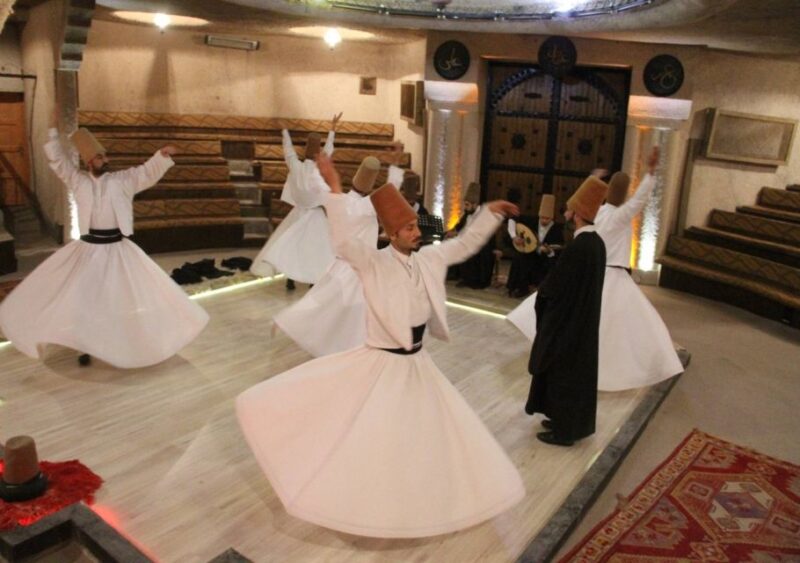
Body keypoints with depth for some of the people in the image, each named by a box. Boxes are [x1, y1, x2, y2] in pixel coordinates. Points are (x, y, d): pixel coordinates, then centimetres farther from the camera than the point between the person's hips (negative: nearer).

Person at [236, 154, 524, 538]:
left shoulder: (429, 258, -1)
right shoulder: (373, 262, -18)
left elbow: (466, 243, 12)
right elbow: (343, 242, -37)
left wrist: (491, 213, 6)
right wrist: (335, 190, -42)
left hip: (416, 364, 6)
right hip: (380, 364, -6)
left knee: (436, 439, 19)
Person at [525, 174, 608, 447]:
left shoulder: (578, 247, -26)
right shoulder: (596, 242, 2)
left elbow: (553, 288, -20)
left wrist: (541, 294, 0)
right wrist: (548, 289, 11)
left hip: (567, 323, -9)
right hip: (583, 320, 9)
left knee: (563, 373, 4)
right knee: (576, 371, 19)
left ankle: (564, 430, 18)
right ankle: (574, 423, 34)